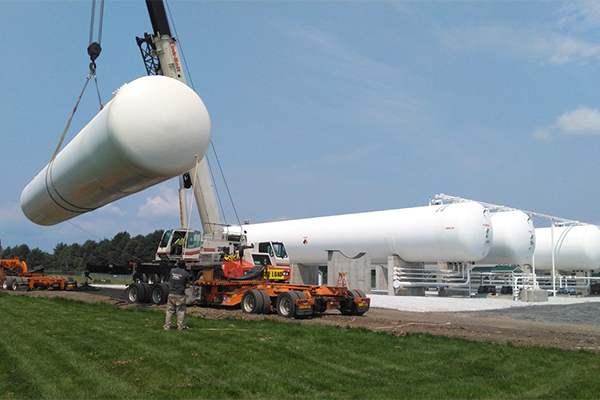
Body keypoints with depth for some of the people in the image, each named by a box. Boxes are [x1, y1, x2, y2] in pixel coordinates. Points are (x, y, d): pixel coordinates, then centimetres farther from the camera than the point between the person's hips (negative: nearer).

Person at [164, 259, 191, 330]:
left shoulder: (172, 271, 2)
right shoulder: (185, 273, -8)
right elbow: (187, 285, -4)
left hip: (171, 294, 3)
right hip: (180, 295, -3)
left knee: (169, 311, 10)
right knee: (181, 311, 6)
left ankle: (167, 326, 12)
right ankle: (181, 326, 10)